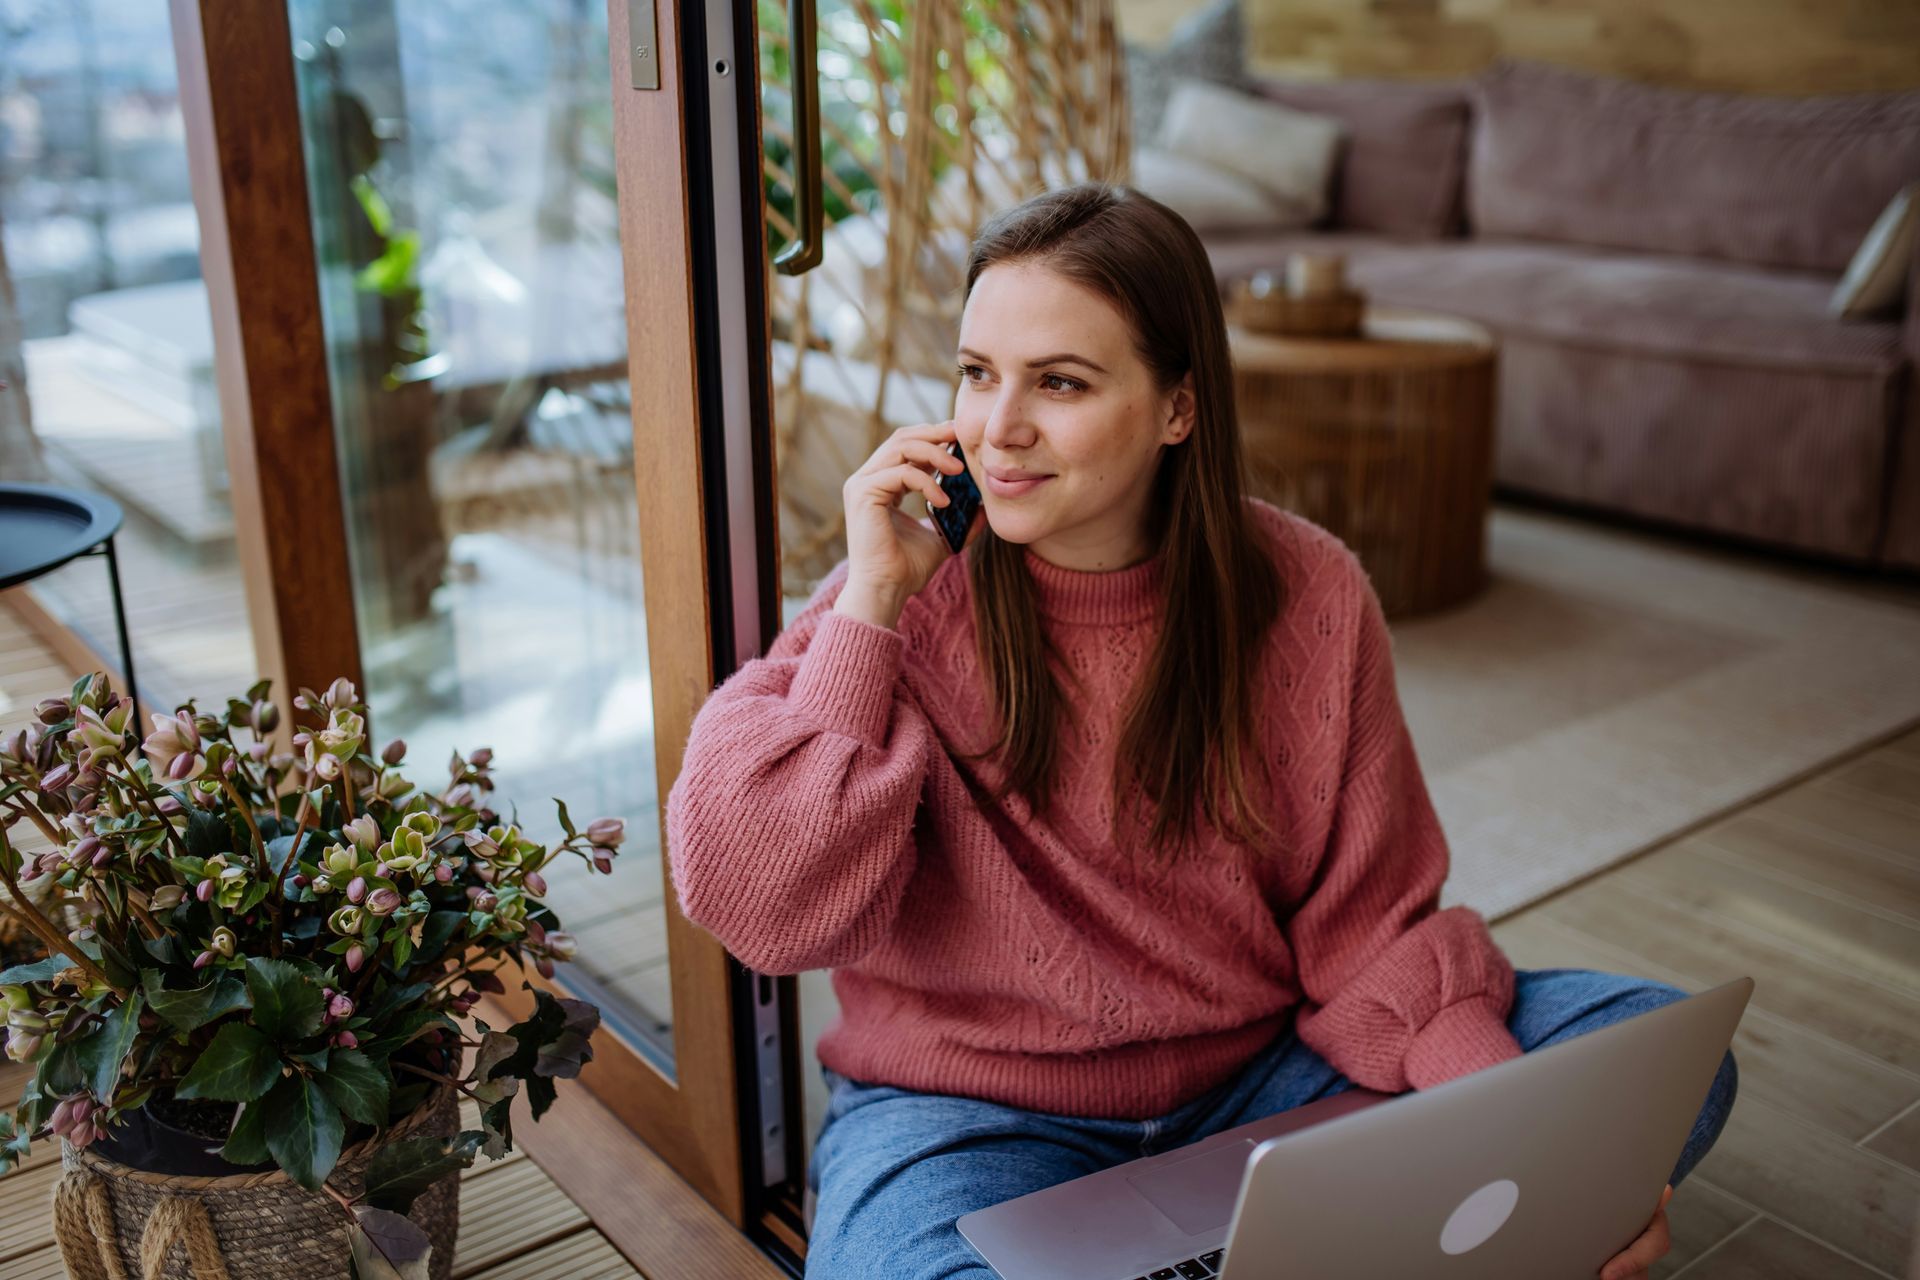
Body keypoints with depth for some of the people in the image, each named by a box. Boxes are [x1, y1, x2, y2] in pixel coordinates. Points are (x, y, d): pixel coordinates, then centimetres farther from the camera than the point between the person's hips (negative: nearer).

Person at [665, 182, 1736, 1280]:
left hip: (1263, 1081, 3)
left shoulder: (1307, 596, -7)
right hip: (977, 1115, -2)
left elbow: (1369, 933, -3)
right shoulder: (907, 605, -11)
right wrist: (871, 600, -21)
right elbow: (762, 912, -22)